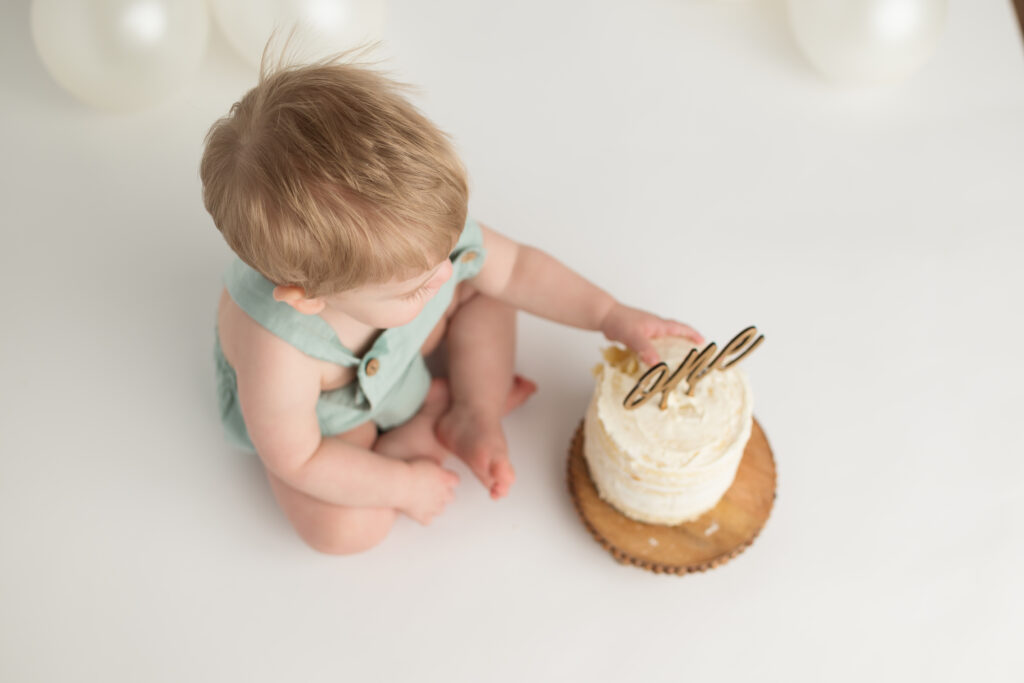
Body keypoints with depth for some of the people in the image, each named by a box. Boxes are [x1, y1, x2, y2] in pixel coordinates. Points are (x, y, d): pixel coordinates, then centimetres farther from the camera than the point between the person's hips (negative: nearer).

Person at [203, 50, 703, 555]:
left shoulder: (426, 230, -34)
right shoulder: (281, 358, -47)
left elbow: (514, 266, -14)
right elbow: (295, 459, -28)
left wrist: (610, 316, -18)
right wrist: (404, 484, -18)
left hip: (393, 355, 4)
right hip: (326, 414, -4)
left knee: (482, 285, -7)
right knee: (344, 529, -21)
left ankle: (475, 417, 2)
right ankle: (417, 433, 2)